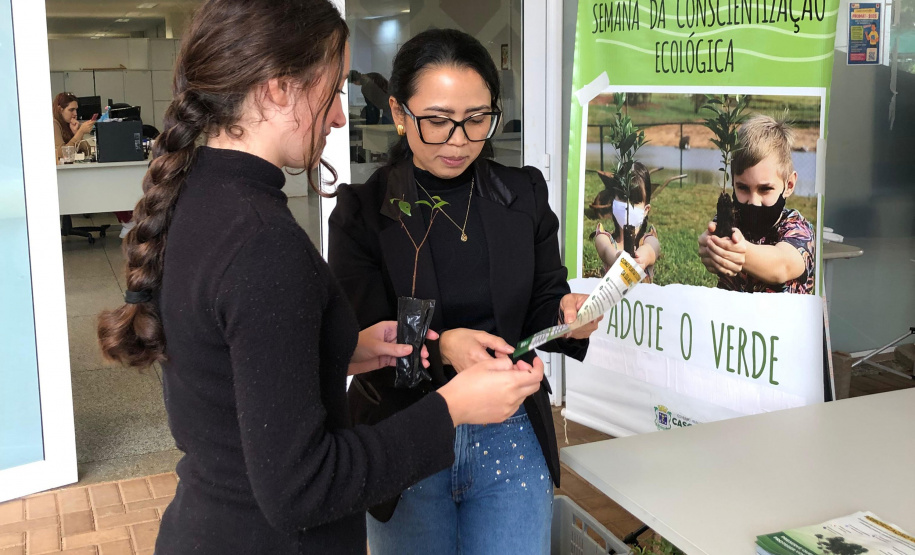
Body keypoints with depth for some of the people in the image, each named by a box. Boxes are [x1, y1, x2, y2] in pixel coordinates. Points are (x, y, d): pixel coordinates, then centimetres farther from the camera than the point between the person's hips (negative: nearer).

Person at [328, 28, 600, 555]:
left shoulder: (525, 193, 0)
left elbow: (541, 308, 5)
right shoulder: (362, 210, -9)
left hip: (511, 437, 2)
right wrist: (440, 347, -31)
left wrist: (567, 317, -18)